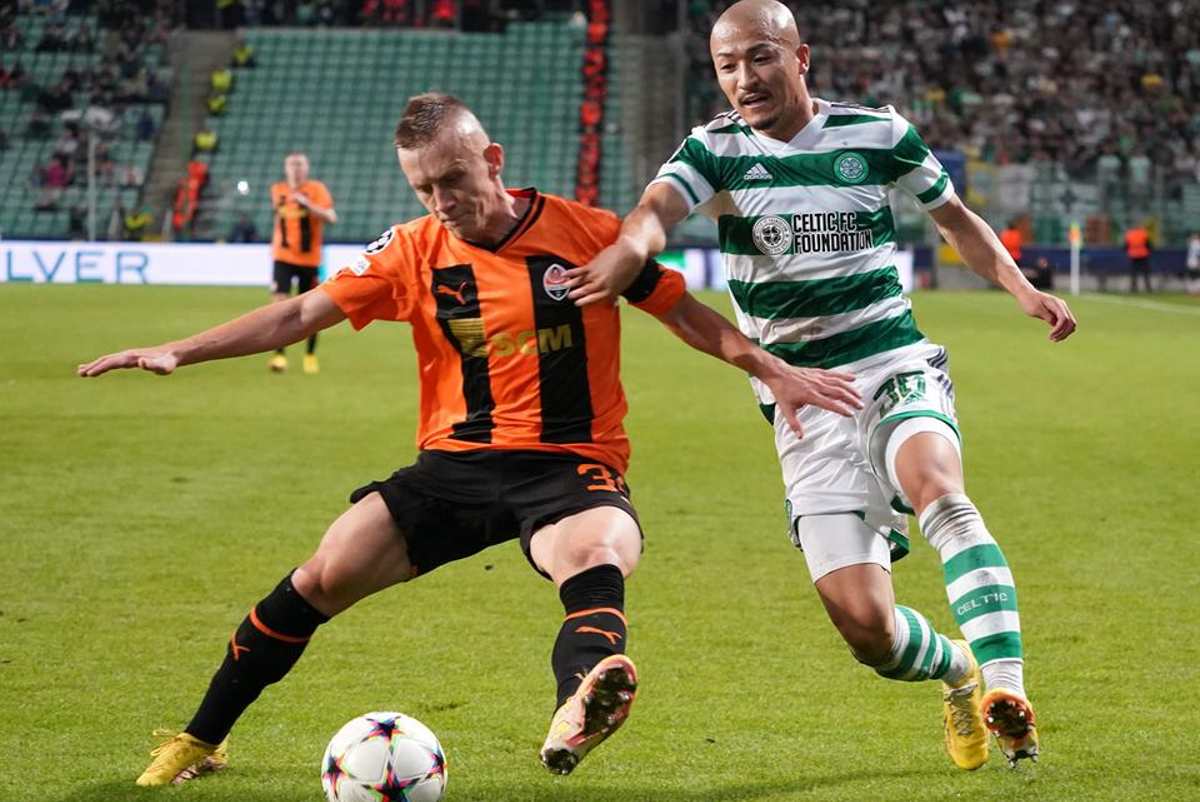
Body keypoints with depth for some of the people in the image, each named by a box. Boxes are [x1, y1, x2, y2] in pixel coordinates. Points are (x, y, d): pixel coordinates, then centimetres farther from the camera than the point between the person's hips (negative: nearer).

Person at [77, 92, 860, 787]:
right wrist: (179, 352, -6)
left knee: (598, 560, -36)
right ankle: (200, 741, 12)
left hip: (570, 466, -3)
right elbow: (302, 313, 2)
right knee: (325, 576, -5)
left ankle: (579, 711, -66)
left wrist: (775, 371, -5)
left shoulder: (587, 233, -4)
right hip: (457, 465, 3)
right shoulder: (415, 251, 2)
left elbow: (684, 311, 4)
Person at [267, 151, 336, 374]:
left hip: (309, 258, -2)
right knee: (280, 302, -15)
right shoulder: (278, 190, 5)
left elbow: (331, 217, -20)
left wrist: (308, 204, -31)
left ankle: (311, 355, 24)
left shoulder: (316, 189, -6)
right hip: (283, 257, 2)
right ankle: (280, 355, -14)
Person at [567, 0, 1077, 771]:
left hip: (897, 368, -1)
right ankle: (958, 670, 26)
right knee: (865, 625, -8)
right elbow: (658, 207, -22)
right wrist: (631, 246, -46)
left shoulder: (877, 134, 2)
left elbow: (955, 217, 17)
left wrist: (1022, 288, 2)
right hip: (803, 402, 1)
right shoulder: (716, 150, -1)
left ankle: (1006, 688, -42)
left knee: (936, 488, -36)